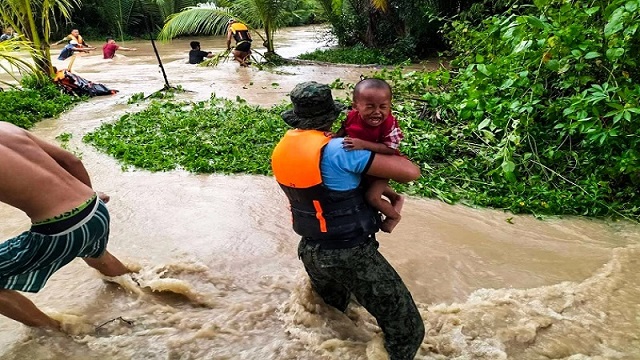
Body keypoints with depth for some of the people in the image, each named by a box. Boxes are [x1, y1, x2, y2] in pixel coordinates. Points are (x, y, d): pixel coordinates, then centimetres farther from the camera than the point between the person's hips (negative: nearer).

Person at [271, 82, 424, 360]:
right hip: (351, 255, -7)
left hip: (310, 251, 8)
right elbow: (411, 172, -23)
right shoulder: (337, 150, -24)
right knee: (406, 329, 6)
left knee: (329, 311, 36)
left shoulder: (282, 149, -1)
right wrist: (384, 149, -2)